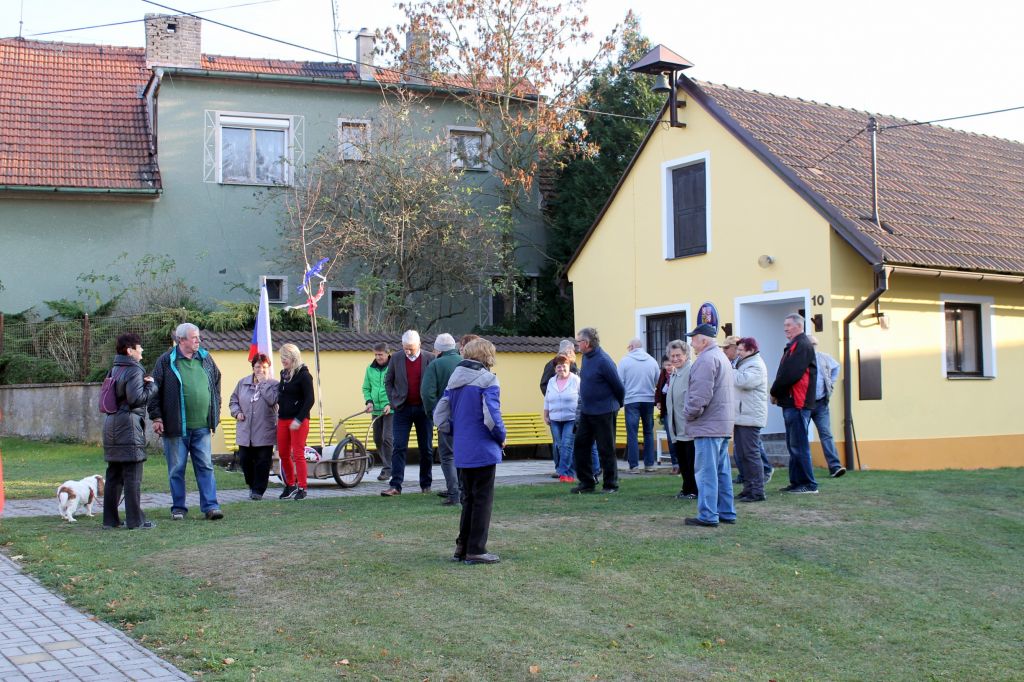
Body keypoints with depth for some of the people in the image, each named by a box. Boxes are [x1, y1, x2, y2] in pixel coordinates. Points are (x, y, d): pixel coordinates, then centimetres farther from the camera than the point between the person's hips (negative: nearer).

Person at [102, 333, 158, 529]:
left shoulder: (114, 370, 16)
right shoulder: (135, 370, -11)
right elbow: (136, 398, -20)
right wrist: (151, 385, -5)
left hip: (111, 425, 9)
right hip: (129, 426, -9)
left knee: (113, 474, 12)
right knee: (133, 475, -4)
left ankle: (110, 519, 16)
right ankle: (135, 520, -3)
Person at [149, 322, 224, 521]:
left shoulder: (206, 359, 9)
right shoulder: (166, 361, -4)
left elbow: (216, 384, 20)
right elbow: (155, 391, -3)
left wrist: (215, 412, 17)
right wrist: (156, 417, -6)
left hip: (201, 426, 3)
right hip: (176, 427, -3)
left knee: (206, 467, 2)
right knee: (176, 469, 6)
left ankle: (210, 506, 4)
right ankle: (178, 508, 16)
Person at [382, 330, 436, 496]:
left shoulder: (430, 359, -2)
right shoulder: (396, 360, 2)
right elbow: (388, 382, 10)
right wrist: (393, 402, 1)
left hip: (423, 409, 0)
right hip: (402, 409, 0)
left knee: (426, 449, 7)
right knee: (399, 447, -5)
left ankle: (426, 484, 19)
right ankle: (395, 485, -6)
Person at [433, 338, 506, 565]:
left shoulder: (455, 379, 8)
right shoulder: (487, 380, -13)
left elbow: (440, 416, 9)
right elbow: (492, 416, -22)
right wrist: (501, 438, -5)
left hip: (462, 452, 7)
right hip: (483, 451, -7)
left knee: (469, 498, 18)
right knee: (483, 500, 3)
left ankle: (462, 547, 22)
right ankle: (476, 551, 6)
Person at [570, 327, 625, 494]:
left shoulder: (603, 361, -20)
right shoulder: (586, 357, 7)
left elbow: (619, 387, -13)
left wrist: (617, 405, 3)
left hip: (603, 413, -8)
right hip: (586, 411, 8)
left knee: (606, 449, 1)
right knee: (580, 446, 9)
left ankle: (611, 484, 12)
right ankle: (587, 482, 18)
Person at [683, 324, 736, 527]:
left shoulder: (706, 359, -15)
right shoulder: (722, 357, 19)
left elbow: (701, 394, -22)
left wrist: (689, 413, -8)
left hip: (708, 424, -10)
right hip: (723, 423, 10)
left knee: (706, 471, -8)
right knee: (722, 471, 13)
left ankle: (708, 515, -7)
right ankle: (726, 512, 16)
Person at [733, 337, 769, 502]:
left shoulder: (756, 366, -12)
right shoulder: (743, 363, 21)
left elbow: (743, 381, -29)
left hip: (750, 418, -10)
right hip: (741, 417, 10)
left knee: (751, 455, -9)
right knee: (741, 455, 13)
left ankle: (757, 492, -6)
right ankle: (749, 488, 19)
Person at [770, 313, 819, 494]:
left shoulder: (802, 345, -12)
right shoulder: (793, 345, 20)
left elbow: (790, 374, -19)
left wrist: (775, 392, -8)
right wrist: (777, 393, 5)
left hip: (798, 404, -10)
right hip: (791, 403, 10)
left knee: (799, 445, -9)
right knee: (793, 445, 12)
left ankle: (809, 485, -6)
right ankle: (797, 482, 17)